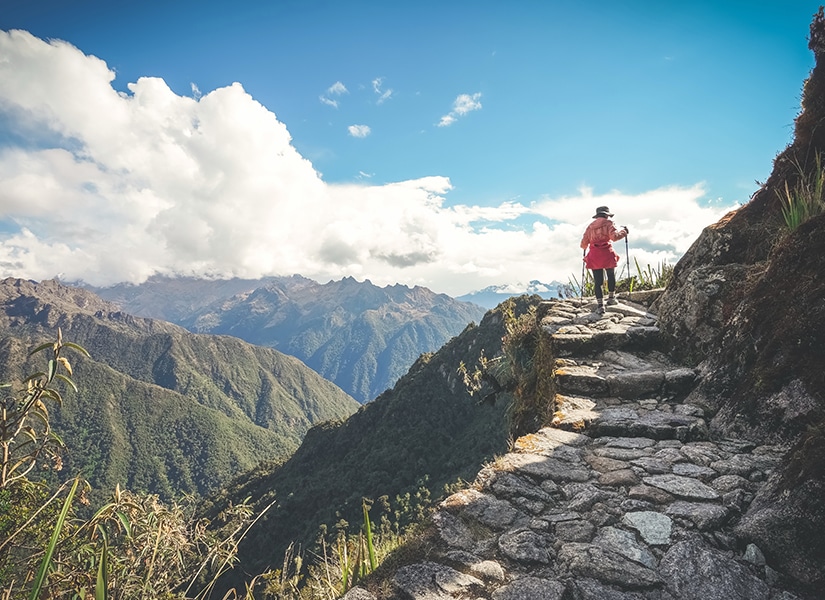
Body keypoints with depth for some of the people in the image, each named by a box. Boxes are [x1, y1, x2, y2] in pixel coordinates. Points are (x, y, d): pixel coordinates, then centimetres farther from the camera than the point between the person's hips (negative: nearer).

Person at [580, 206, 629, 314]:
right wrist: (623, 232, 3)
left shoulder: (590, 226, 14)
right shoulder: (608, 223, 3)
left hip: (594, 256, 2)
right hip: (607, 254, -2)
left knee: (598, 281, 2)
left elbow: (583, 244, 14)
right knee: (611, 276, 22)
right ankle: (611, 297, 32)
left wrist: (584, 247, 37)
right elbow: (614, 236, -14)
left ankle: (600, 305, -4)